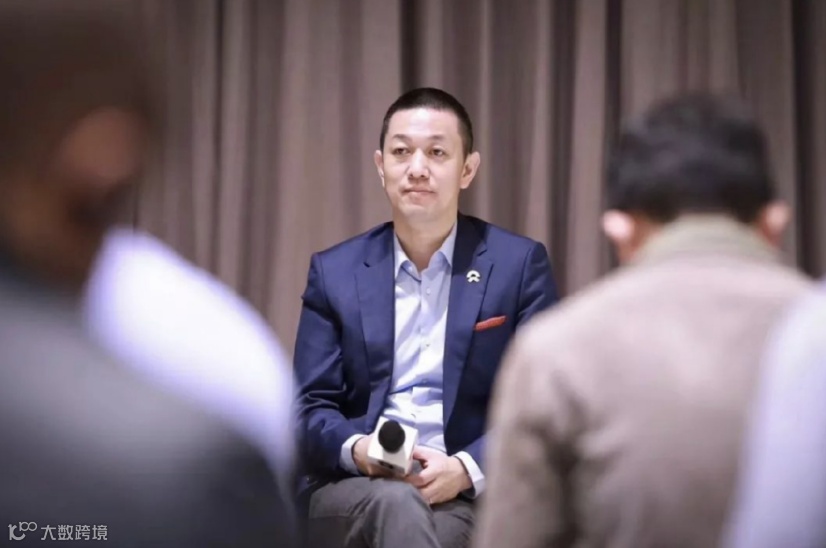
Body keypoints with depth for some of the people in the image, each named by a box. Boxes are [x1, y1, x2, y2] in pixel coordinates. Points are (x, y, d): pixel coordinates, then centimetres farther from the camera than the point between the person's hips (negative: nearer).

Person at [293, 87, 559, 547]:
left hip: (471, 496, -1)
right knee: (398, 503, -35)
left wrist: (467, 469, -18)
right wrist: (359, 449, -16)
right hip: (356, 488, 2)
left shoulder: (519, 264, 5)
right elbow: (310, 408, 7)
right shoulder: (335, 271, 10)